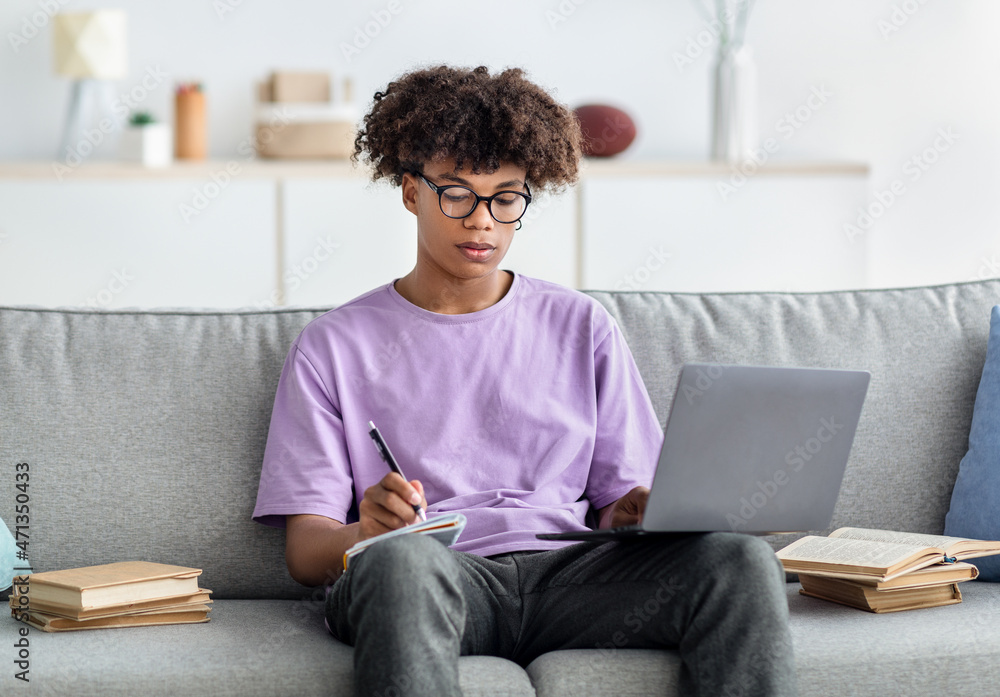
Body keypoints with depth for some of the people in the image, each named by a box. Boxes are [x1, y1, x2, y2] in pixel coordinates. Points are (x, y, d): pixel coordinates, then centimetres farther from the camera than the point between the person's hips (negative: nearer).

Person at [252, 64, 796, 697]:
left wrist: (637, 514, -8)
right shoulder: (333, 347, 14)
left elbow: (618, 503, 18)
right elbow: (304, 549, 7)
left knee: (744, 561, -28)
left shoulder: (581, 328, 22)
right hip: (431, 578, -2)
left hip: (567, 571, 2)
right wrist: (364, 533, -18)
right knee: (401, 558, -41)